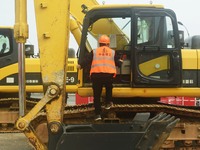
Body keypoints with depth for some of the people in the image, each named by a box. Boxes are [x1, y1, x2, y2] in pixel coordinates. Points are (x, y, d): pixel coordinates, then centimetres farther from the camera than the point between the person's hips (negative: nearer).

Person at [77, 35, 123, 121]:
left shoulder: (94, 52, 13)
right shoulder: (112, 52, 15)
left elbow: (87, 60, 4)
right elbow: (118, 63, 19)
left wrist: (80, 66, 18)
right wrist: (120, 62, 41)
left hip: (96, 75, 0)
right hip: (109, 75, 0)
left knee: (97, 95, 6)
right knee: (109, 88, 33)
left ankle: (98, 114, 5)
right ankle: (108, 103, 27)